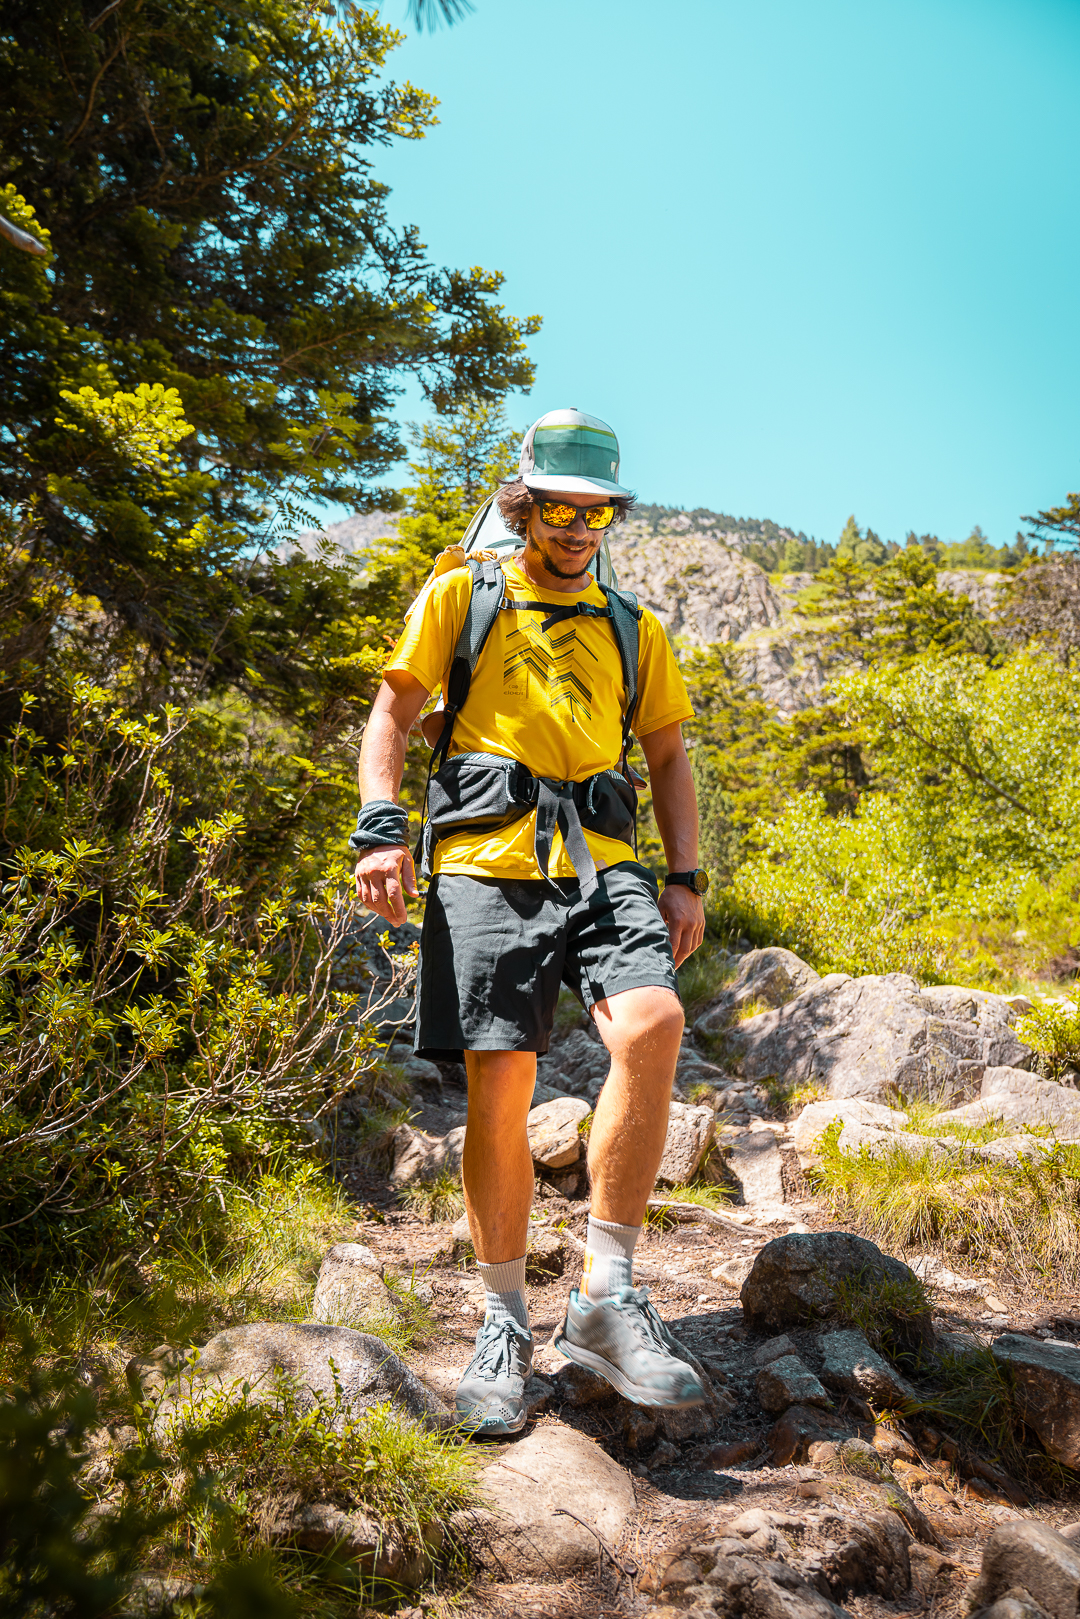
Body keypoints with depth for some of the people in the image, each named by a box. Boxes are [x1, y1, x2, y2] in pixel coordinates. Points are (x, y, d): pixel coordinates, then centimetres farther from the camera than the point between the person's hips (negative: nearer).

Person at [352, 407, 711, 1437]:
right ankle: (505, 1323, 12)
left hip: (603, 862, 2)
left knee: (652, 1024, -24)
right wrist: (381, 827, -8)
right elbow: (394, 710, 8)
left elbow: (668, 756, 22)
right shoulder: (460, 597, 13)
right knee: (499, 1088, -6)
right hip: (489, 862, -2)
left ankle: (607, 1298, -14)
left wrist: (685, 876, 10)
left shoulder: (633, 629, 21)